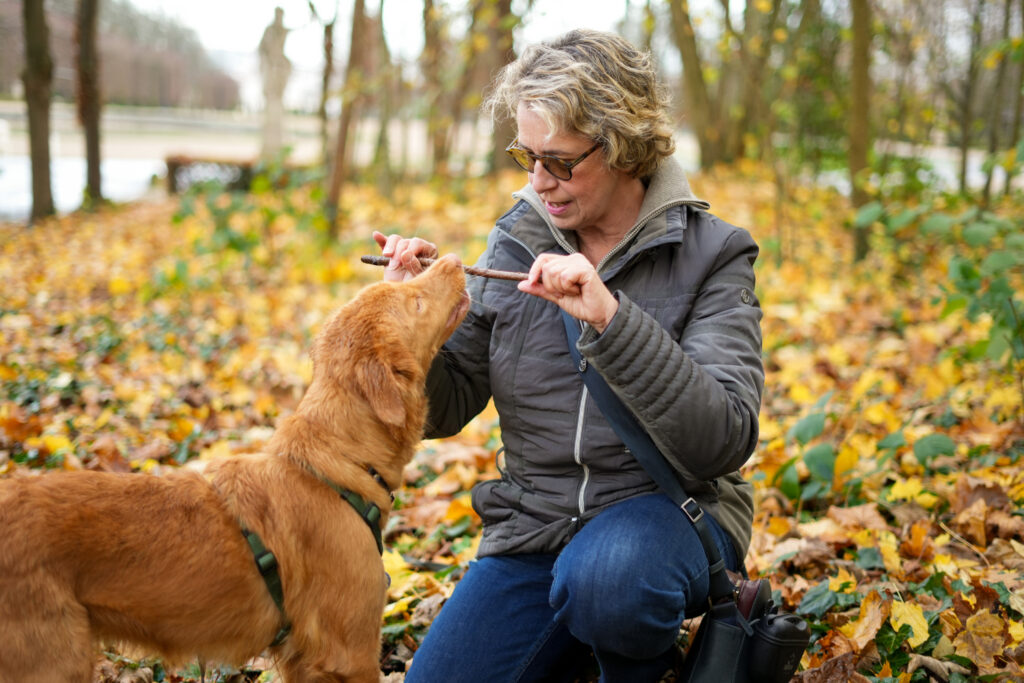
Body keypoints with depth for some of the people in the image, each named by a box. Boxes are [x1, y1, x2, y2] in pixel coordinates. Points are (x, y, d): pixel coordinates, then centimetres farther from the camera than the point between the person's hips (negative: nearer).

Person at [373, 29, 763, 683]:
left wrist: (612, 320, -30)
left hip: (665, 510, -3)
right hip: (533, 524, 4)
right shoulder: (516, 242, 3)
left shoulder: (710, 255, -8)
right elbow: (444, 410, 6)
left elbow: (724, 441, -20)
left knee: (605, 580, -36)